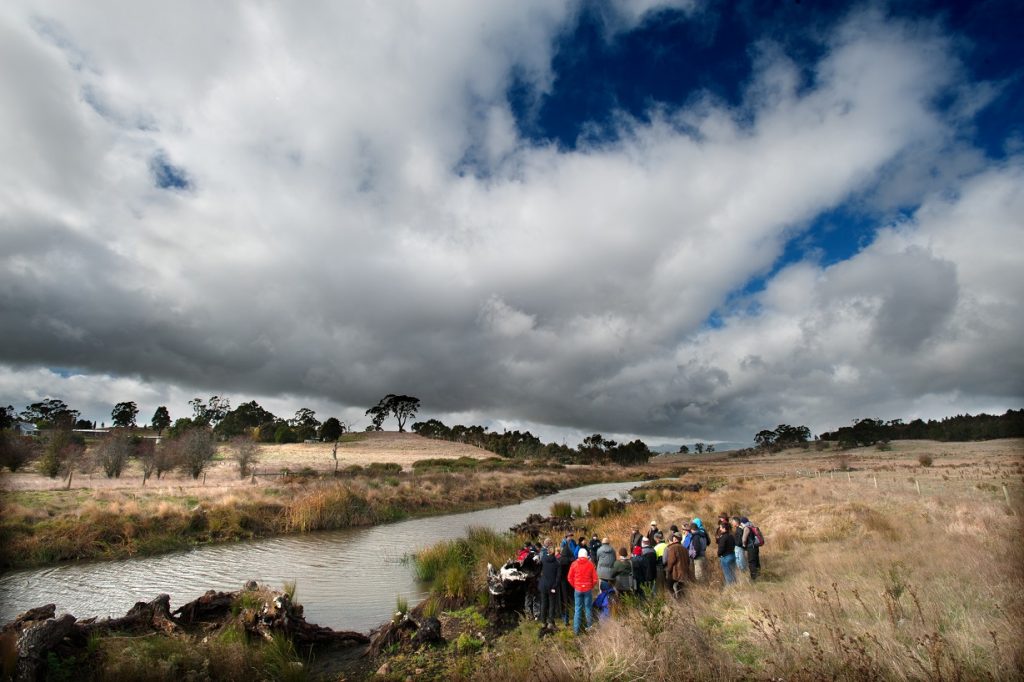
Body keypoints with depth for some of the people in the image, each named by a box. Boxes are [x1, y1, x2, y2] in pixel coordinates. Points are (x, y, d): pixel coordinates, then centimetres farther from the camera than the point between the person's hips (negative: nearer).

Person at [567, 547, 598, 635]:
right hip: (588, 589, -1)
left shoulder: (574, 564, -4)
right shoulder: (590, 564, -6)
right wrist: (591, 586, 12)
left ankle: (576, 630, 8)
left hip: (578, 589, 1)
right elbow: (595, 579, -3)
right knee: (588, 609, 11)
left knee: (578, 609, 7)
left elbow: (570, 578, -1)